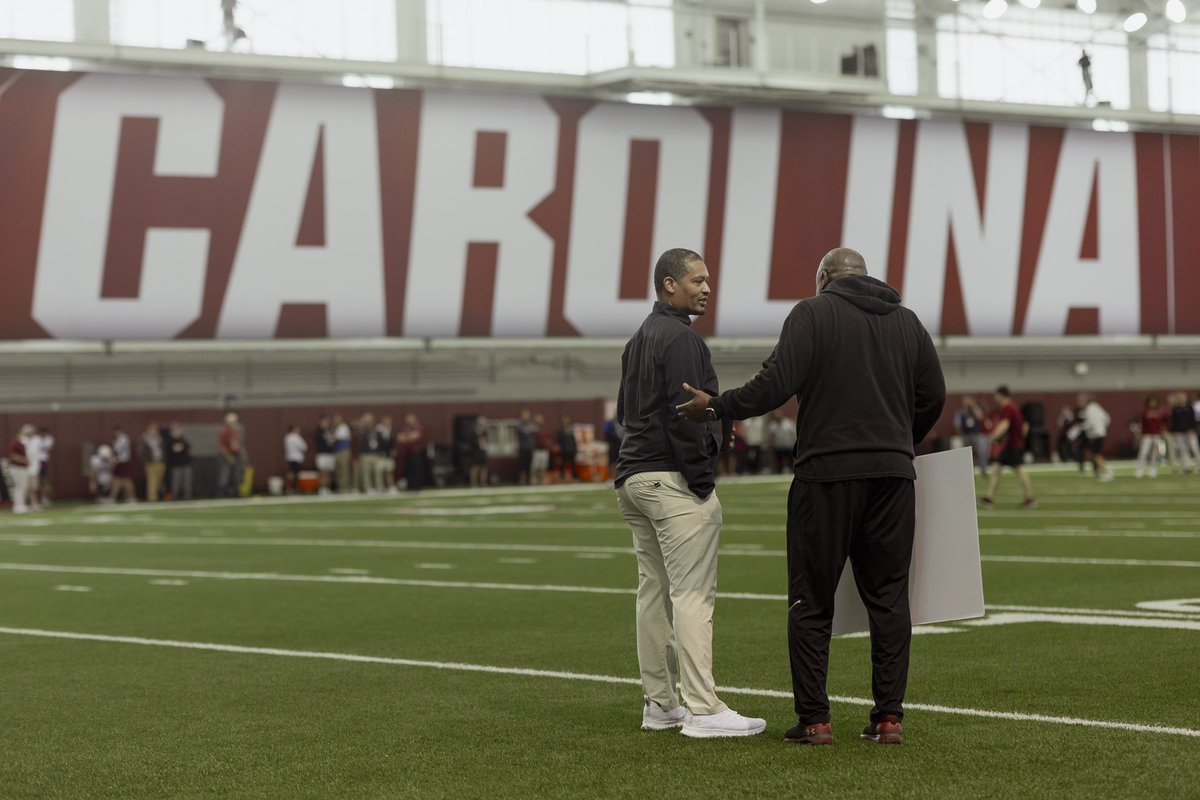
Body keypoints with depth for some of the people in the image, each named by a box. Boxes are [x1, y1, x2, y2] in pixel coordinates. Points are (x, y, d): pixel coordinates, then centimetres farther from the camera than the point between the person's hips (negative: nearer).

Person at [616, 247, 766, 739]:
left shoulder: (638, 340, 19)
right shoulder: (680, 338, -12)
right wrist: (702, 479, -14)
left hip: (633, 477, 10)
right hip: (673, 481, -10)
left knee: (653, 591, 11)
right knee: (692, 595, -10)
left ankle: (658, 704, 14)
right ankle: (703, 710, -13)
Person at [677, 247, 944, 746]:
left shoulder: (813, 314, -2)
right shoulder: (906, 321, 13)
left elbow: (776, 383, -12)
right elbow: (932, 396, 13)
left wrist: (716, 407, -1)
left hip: (826, 473, -4)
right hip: (893, 476, 4)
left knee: (812, 601, 3)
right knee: (888, 597, 9)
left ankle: (813, 718, 1)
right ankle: (889, 716, 6)